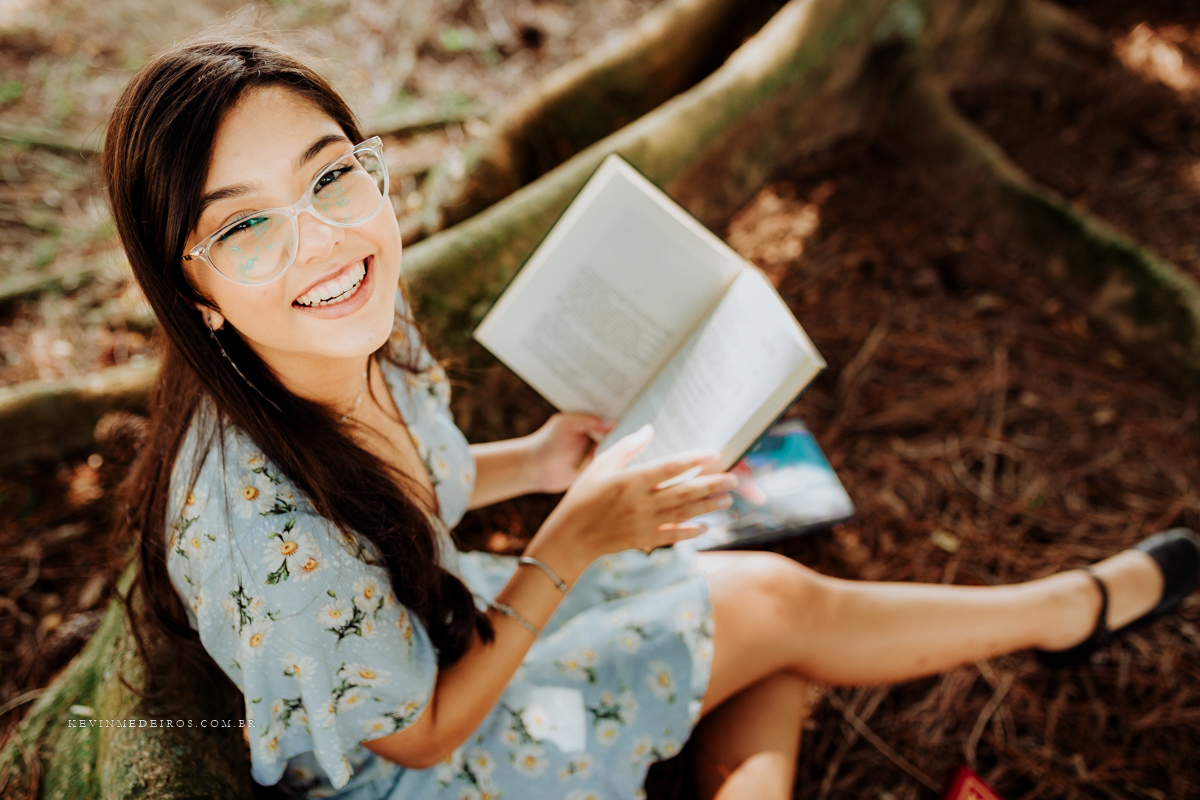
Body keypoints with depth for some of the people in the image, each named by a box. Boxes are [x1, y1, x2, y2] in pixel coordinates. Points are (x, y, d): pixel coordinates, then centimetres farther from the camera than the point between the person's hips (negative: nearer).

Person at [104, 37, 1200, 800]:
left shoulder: (365, 329, -15)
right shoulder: (264, 536, -39)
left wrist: (538, 464, -7)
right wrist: (572, 542, -26)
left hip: (434, 620, 7)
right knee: (776, 602, -4)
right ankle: (1071, 607, 19)